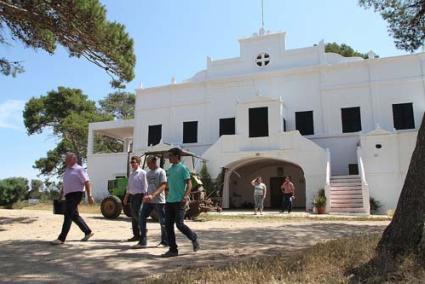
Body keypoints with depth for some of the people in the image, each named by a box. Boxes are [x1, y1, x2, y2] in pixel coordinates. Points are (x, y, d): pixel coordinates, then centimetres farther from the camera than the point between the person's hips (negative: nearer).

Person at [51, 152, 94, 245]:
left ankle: (61, 238, -7)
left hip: (75, 195, -9)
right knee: (74, 215, 13)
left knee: (68, 216, -10)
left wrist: (89, 196, -19)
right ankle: (88, 232, 25)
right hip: (68, 195, 9)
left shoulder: (79, 169, -7)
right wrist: (60, 195, 22)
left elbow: (87, 183, -13)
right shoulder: (67, 170, 18)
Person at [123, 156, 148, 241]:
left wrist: (144, 197, -15)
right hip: (132, 196, 8)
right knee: (133, 216, 8)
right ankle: (136, 235, 15)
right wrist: (126, 197, 21)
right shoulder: (131, 174, 16)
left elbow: (145, 186, -10)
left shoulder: (142, 173, -7)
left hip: (139, 196, -8)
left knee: (137, 214, -13)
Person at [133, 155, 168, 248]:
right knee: (141, 218, 0)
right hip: (148, 201, 7)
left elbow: (163, 186, -17)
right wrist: (146, 196, 14)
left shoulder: (161, 172, -8)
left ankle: (164, 242, 19)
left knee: (163, 221, 4)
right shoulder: (148, 173, 14)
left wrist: (153, 195, -27)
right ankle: (143, 242, 7)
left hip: (159, 200, -7)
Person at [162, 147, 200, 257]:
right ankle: (173, 250, 11)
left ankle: (194, 238, 17)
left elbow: (189, 184, -11)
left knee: (179, 224, -9)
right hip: (169, 201, 8)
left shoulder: (183, 168, -6)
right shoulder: (170, 170, 17)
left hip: (179, 201, -8)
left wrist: (186, 196, -24)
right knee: (168, 226, 3)